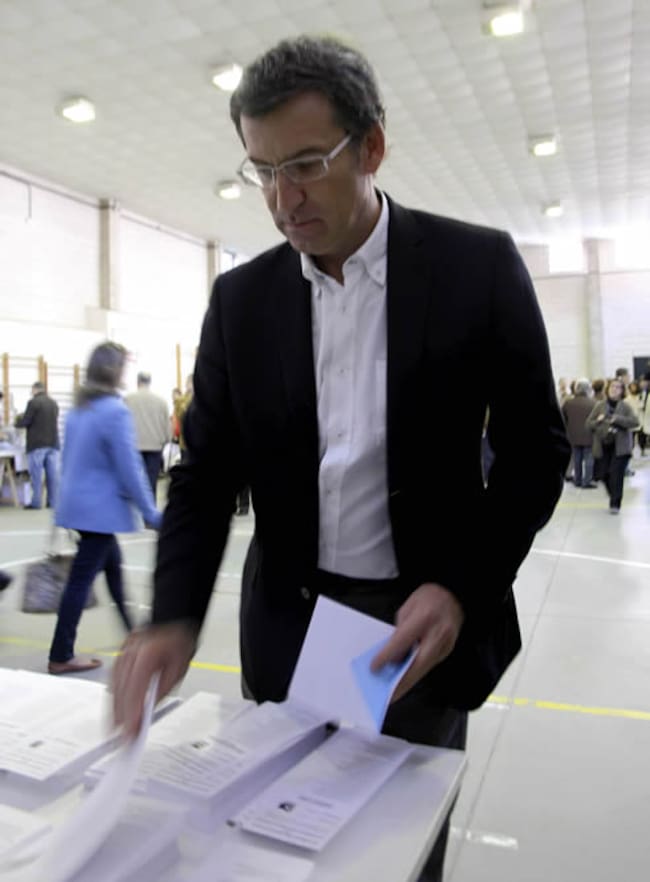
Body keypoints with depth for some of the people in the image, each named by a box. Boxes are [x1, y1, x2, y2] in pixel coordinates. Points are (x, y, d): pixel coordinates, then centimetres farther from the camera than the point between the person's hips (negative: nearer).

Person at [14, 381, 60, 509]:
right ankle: (52, 502, 7)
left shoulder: (33, 402, -9)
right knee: (52, 473, 5)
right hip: (53, 442, 6)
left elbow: (25, 422, -10)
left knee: (36, 473, -1)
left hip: (37, 443, -6)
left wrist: (18, 420, 14)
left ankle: (36, 502, 0)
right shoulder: (54, 403, 11)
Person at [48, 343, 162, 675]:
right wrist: (151, 513, -12)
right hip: (100, 508, -9)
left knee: (112, 564, 21)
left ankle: (132, 629, 36)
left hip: (78, 503, 9)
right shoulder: (116, 411, -19)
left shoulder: (78, 408, 7)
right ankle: (61, 657, 10)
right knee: (81, 579, 0)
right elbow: (129, 468, -20)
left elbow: (69, 457, 15)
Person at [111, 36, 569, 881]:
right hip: (290, 628, 3)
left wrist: (463, 588, -17)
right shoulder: (240, 298, -1)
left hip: (427, 623, -2)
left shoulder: (479, 266, -8)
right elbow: (208, 471, -1)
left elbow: (535, 449, -4)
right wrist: (174, 617, -16)